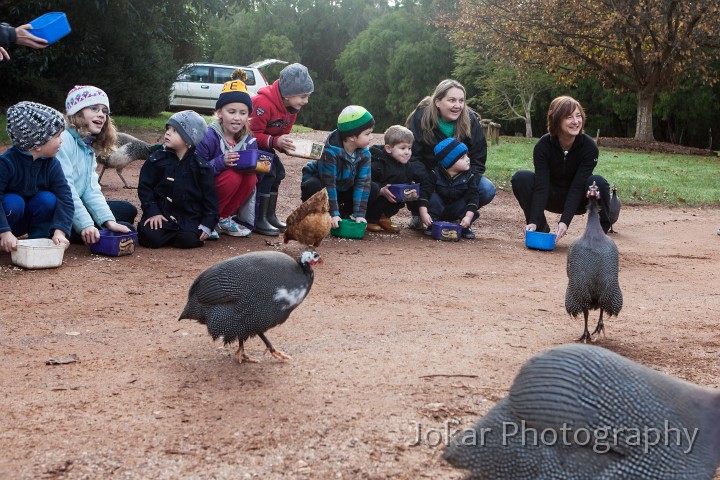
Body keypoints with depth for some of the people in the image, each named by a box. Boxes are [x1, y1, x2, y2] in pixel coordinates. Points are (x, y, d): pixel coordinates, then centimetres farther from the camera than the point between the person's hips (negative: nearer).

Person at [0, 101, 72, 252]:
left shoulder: (52, 164, -12)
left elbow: (65, 198, -19)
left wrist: (59, 231, -34)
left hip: (30, 217, 3)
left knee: (48, 199, -24)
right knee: (13, 202, -34)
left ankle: (39, 239, -4)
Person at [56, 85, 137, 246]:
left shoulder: (88, 146, 14)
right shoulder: (63, 140, -16)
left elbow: (91, 189, 4)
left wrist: (108, 220, -11)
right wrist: (85, 225, -29)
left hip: (76, 207, 10)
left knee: (128, 210, 16)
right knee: (127, 229, -11)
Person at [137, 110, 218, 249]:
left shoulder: (201, 166, 2)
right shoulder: (156, 160, 4)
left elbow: (209, 196, 3)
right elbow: (144, 188, 3)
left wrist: (207, 225, -6)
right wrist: (153, 212, -11)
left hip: (189, 217, 0)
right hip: (161, 214, 0)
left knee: (190, 240, -27)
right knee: (151, 237, -26)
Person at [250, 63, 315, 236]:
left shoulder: (291, 107, -5)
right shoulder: (264, 103, -33)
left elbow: (282, 135, 3)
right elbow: (254, 134, -30)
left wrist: (286, 146, -18)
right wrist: (275, 142, -42)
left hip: (263, 143, 9)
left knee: (278, 172, -1)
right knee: (267, 172, -20)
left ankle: (270, 215, 8)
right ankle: (259, 220, -16)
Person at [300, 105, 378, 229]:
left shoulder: (364, 154, -15)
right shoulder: (330, 152, -32)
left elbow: (363, 182, -19)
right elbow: (329, 183, -33)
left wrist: (359, 214, -25)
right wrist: (333, 214, -35)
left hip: (343, 188, 5)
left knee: (373, 190, -15)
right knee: (313, 187, -40)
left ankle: (344, 212, 2)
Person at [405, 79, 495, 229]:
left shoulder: (471, 121, -12)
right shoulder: (421, 118, -18)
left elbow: (478, 159, -8)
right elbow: (412, 156, -21)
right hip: (426, 176, -2)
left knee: (488, 190, -23)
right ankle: (418, 215, 3)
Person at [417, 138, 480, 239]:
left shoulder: (470, 176, -12)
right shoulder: (435, 174, -15)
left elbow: (473, 196, -18)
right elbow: (425, 192, -19)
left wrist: (468, 216, -30)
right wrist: (424, 213, -30)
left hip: (456, 211, 1)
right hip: (438, 208, -1)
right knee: (433, 197, -28)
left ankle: (464, 227, -6)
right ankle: (432, 224, -15)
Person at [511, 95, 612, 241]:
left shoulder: (589, 146, -23)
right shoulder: (543, 146, -21)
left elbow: (577, 187, -27)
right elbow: (541, 186, -26)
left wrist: (565, 222, -38)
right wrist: (534, 221, -38)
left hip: (577, 200, -1)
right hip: (552, 198, 1)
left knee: (598, 182, -32)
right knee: (520, 178, -25)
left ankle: (600, 232, -9)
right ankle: (540, 228, -7)